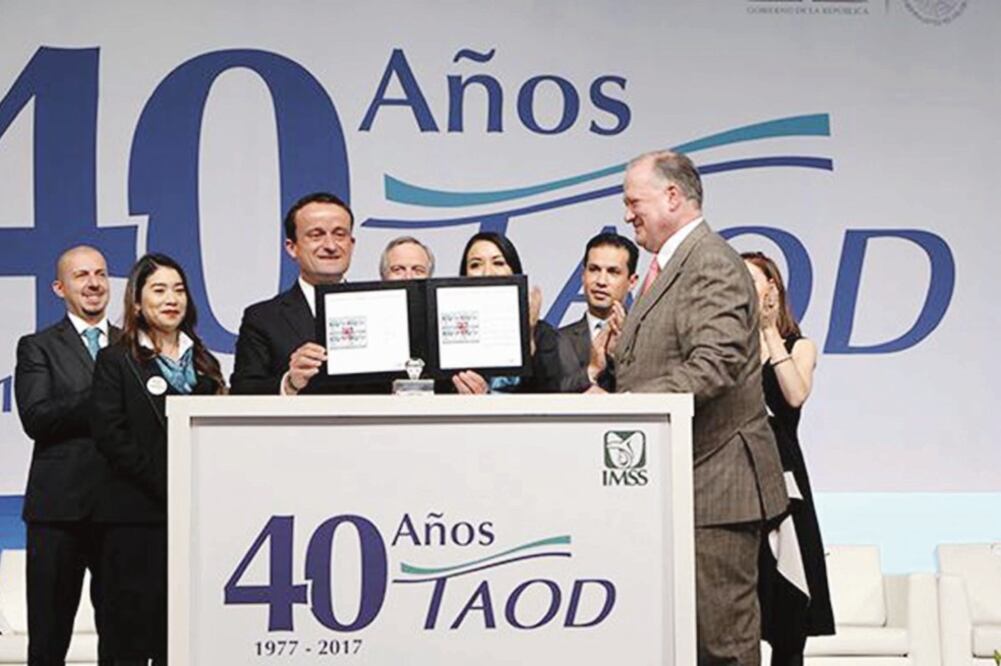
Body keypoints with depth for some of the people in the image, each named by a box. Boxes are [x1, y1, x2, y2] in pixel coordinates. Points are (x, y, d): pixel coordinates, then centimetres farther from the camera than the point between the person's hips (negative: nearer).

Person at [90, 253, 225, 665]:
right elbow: (110, 435, -8)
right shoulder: (116, 361, 3)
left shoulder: (204, 363, 17)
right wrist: (165, 485, -14)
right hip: (136, 514, -4)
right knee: (132, 625, -3)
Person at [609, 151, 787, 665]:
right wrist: (625, 351, 9)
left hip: (715, 483, -10)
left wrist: (626, 403, -26)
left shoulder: (712, 265, -12)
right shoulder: (671, 266, 20)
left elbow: (714, 366, -25)